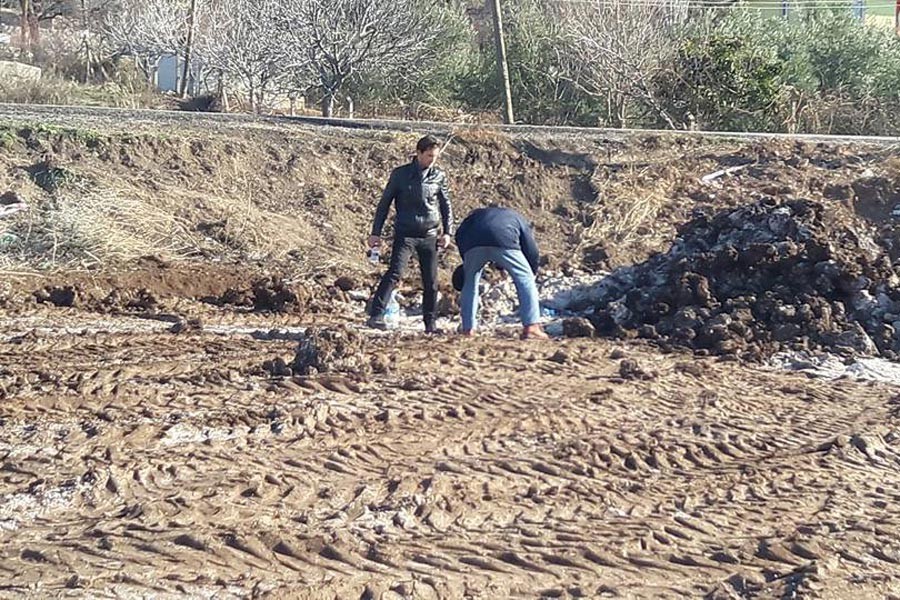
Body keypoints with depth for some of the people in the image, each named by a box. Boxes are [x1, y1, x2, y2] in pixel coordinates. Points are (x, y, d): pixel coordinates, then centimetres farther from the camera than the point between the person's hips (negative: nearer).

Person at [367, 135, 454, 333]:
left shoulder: (439, 176, 7)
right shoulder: (400, 174, 0)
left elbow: (446, 205, 15)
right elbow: (384, 203, 5)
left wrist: (447, 232, 6)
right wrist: (376, 232, 1)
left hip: (429, 236, 3)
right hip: (405, 234, -3)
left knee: (431, 281, 4)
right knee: (395, 273, -19)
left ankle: (430, 323, 17)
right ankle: (376, 315, -23)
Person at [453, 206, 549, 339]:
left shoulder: (474, 215, 43)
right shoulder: (518, 219, 36)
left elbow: (460, 235, 28)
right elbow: (532, 252, 24)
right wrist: (531, 274, 36)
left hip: (472, 245, 2)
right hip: (504, 243, -2)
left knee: (470, 283, 23)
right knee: (525, 280, 10)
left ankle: (467, 329, 22)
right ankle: (531, 327, 2)